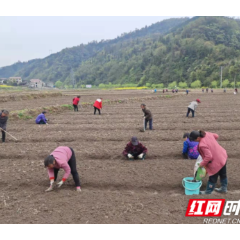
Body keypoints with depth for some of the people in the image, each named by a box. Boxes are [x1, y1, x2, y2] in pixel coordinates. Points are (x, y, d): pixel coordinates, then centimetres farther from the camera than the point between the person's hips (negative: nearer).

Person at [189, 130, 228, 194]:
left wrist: (202, 164, -16)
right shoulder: (207, 133, -9)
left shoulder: (202, 145, -32)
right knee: (223, 174, 26)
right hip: (223, 156, 9)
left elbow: (209, 157, -31)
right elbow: (216, 136, 10)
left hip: (217, 161, -9)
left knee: (213, 178, 11)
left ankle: (208, 192, 28)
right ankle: (224, 188, 45)